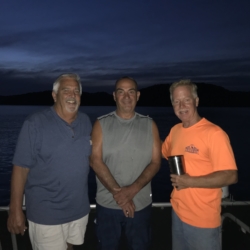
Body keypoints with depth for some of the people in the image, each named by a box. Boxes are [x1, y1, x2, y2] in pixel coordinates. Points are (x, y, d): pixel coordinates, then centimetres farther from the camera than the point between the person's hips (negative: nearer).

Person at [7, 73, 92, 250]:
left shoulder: (86, 122, 0)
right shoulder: (35, 124, -15)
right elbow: (21, 168, -13)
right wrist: (16, 210, -13)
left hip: (80, 209, 5)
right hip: (46, 213, -5)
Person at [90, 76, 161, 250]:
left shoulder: (149, 125, 1)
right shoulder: (101, 124, -2)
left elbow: (155, 162, -3)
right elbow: (96, 161, -8)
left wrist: (132, 190, -16)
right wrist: (117, 192, -15)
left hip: (141, 203, 1)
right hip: (107, 203, 0)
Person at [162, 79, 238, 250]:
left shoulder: (214, 133, -19)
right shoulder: (175, 130, 3)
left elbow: (231, 176, -21)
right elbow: (162, 153, 20)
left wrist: (190, 181, -24)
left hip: (202, 220, -6)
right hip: (177, 212, 7)